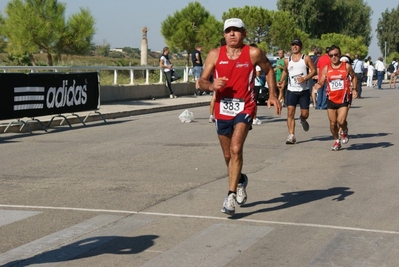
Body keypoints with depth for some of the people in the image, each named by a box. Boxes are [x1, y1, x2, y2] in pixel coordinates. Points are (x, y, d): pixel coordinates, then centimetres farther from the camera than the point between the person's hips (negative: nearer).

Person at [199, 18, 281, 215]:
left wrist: (272, 95, 3)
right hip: (222, 109, 3)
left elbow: (268, 71, 13)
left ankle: (231, 195, -17)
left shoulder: (254, 54, -4)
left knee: (236, 149, -21)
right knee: (228, 155, 15)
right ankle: (240, 181, 44)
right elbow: (202, 81, 1)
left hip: (244, 108, -3)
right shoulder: (215, 54, 0)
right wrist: (212, 85, -22)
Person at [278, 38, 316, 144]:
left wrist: (305, 78, -18)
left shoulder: (306, 58, -1)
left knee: (305, 114, 2)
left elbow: (314, 70, -2)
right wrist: (281, 81, 9)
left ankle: (302, 120, 41)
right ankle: (291, 136, -10)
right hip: (291, 90, 1)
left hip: (304, 90, -1)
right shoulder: (287, 60, 8)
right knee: (290, 113, -12)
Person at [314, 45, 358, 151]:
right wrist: (318, 85, -21)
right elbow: (321, 81, 2)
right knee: (332, 123, 6)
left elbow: (354, 77, 14)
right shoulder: (326, 69, 3)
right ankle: (336, 141, 29)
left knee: (341, 121, -17)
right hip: (331, 99, 3)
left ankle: (344, 132, 17)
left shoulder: (347, 66, -1)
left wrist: (354, 89, 2)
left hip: (344, 98, -3)